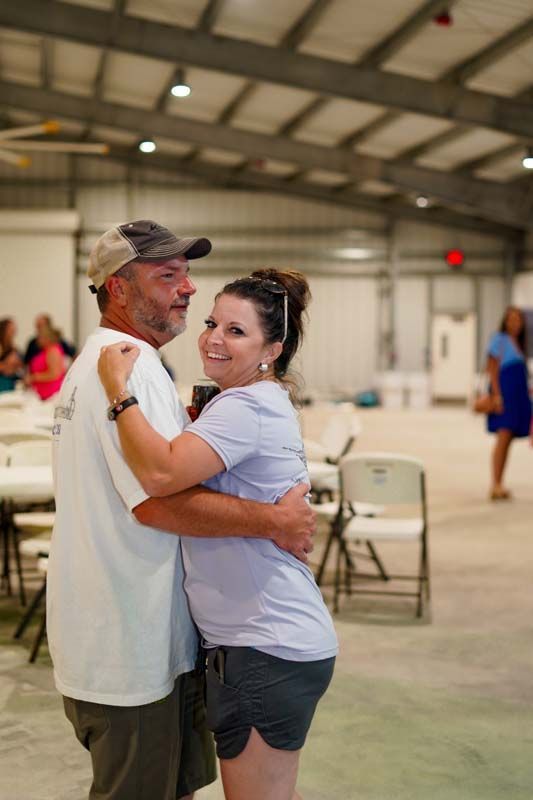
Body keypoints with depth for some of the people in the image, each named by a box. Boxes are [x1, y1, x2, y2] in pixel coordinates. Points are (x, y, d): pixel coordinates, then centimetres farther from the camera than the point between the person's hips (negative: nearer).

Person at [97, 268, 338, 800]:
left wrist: (117, 386, -22)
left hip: (266, 651, -11)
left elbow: (160, 473, -32)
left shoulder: (246, 407, -19)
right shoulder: (266, 402, 14)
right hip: (287, 640, 11)